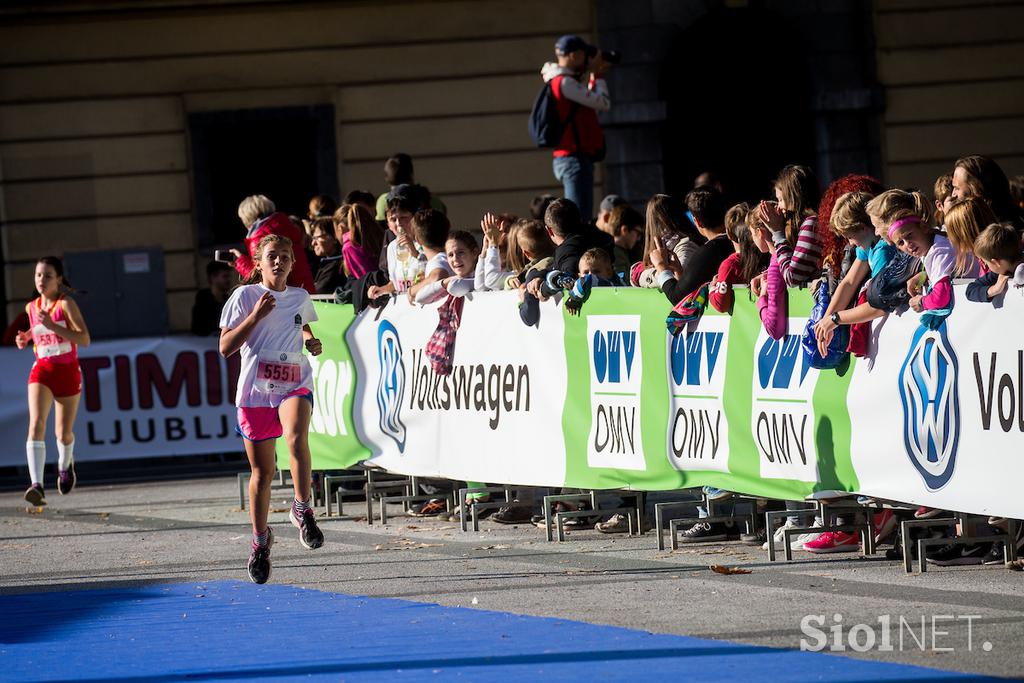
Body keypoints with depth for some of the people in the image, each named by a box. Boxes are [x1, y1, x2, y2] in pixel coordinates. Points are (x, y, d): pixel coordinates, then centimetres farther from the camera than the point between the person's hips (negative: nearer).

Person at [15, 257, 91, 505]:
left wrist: (52, 326, -27)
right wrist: (26, 337, 5)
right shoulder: (31, 308, 5)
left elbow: (84, 340, -19)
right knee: (36, 424, -22)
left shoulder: (66, 305, -11)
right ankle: (37, 486, -33)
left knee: (63, 433, 9)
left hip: (67, 373, -2)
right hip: (41, 371, 2)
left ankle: (65, 464, 46)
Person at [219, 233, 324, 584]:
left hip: (294, 385, 1)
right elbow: (225, 348, -6)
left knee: (296, 437, -33)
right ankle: (260, 540, 25)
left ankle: (302, 509, -18)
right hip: (256, 390, -1)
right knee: (262, 471, 5)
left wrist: (311, 341, 9)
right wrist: (256, 315, -15)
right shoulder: (244, 296, -1)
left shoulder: (300, 298, 10)